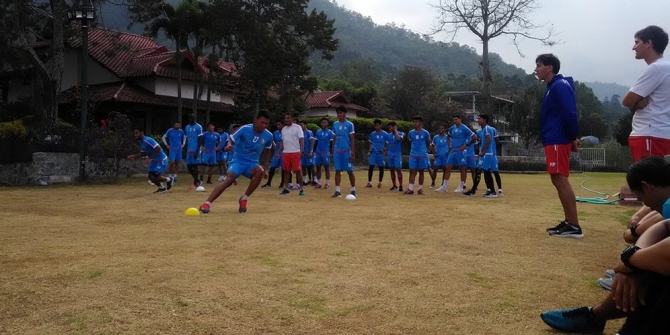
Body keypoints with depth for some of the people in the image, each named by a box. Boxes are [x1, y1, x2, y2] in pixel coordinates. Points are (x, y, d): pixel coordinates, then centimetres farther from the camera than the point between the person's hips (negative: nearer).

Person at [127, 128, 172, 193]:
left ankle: (168, 179, 12)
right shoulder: (141, 143, 6)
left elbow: (158, 149, -30)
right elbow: (143, 153, 18)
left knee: (154, 177, -14)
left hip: (161, 160, -9)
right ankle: (162, 188, 26)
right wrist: (134, 156, 4)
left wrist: (151, 158, -30)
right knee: (151, 177, 6)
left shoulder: (148, 140, -23)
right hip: (154, 161, 9)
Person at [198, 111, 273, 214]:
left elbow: (267, 151, 14)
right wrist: (229, 144, -29)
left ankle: (244, 199, -13)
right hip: (238, 160, -2)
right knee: (230, 178, -31)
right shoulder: (245, 129, -13)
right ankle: (207, 203, -29)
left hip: (252, 163, 3)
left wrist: (265, 169, 10)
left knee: (260, 172, -32)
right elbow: (231, 139, -4)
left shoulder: (268, 136, -5)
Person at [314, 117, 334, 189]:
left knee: (327, 167, 1)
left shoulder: (330, 132, -2)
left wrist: (331, 153, -9)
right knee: (318, 167, 5)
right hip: (318, 152, 4)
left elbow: (331, 143, -3)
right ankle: (318, 183, 11)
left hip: (326, 153, -4)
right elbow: (316, 142, 15)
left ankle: (327, 183, 6)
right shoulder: (318, 132, 10)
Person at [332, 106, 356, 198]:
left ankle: (353, 190, 15)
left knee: (350, 171, 3)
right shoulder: (335, 124, 9)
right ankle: (337, 191, 5)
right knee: (337, 171, 2)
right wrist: (333, 151, 12)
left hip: (346, 151, -4)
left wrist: (353, 153, -10)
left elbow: (352, 140, -5)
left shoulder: (349, 125, -4)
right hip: (337, 151, 4)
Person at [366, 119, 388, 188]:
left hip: (381, 153, -2)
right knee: (371, 167, -5)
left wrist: (384, 150, -13)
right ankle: (369, 182, -1)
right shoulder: (372, 134, 7)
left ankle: (380, 183, 17)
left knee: (381, 168, 5)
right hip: (373, 153, 2)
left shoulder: (385, 134, -3)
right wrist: (370, 149, 1)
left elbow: (388, 144, 0)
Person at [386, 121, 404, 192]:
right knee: (392, 170, 7)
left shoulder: (400, 133, -5)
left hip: (397, 154, -5)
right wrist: (386, 154, 13)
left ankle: (400, 186, -5)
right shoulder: (389, 135, 11)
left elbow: (398, 138, -28)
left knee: (398, 169, -9)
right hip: (390, 154, 5)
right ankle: (394, 185, 15)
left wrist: (395, 130, -14)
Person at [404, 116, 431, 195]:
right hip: (413, 155, 2)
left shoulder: (425, 133, -3)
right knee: (412, 171, -3)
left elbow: (428, 143, 11)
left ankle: (420, 188, 13)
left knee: (421, 172, 5)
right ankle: (410, 188, -4)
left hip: (422, 155, -2)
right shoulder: (411, 132, 4)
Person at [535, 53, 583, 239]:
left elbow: (570, 114, -19)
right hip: (553, 141, 10)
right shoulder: (553, 87, 20)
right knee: (558, 181, 11)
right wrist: (572, 137, 14)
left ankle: (574, 226, -10)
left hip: (558, 141, -10)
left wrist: (573, 137, -15)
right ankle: (569, 222, 16)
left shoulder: (560, 86, -11)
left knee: (561, 180, -11)